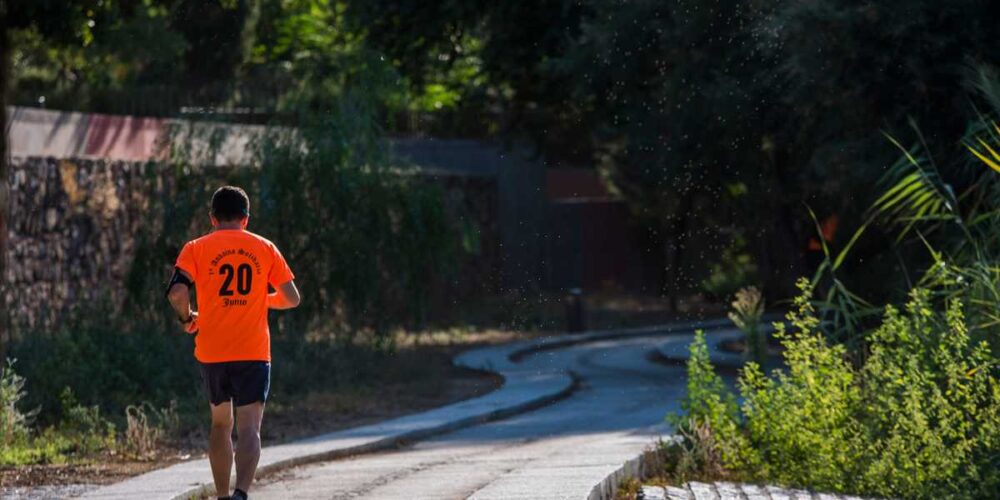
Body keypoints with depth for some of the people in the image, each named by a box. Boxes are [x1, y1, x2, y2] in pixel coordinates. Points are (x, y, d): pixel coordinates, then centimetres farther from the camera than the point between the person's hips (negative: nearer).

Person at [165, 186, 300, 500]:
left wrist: (187, 319, 8)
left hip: (212, 353, 1)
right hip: (253, 353, -1)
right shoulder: (265, 249, 7)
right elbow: (292, 299, 8)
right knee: (249, 428, -8)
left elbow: (177, 293, -12)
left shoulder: (196, 249, 3)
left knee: (220, 423, 19)